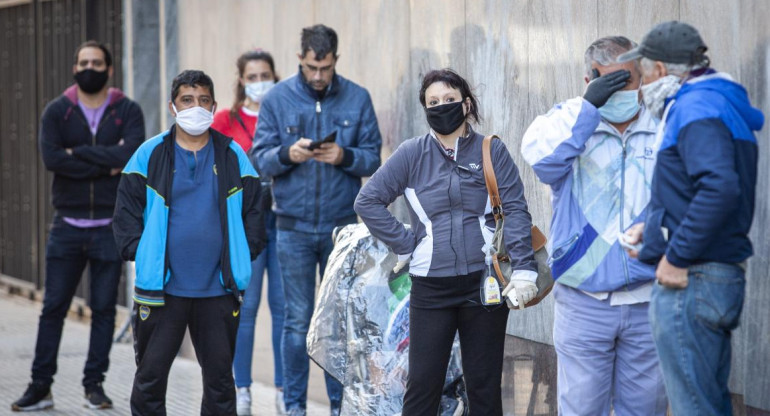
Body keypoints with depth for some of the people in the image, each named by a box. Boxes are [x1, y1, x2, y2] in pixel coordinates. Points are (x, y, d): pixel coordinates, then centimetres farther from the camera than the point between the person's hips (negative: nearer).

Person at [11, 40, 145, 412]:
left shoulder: (127, 111, 2)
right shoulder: (57, 111, 4)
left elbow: (131, 154, -16)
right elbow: (51, 157, -12)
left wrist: (79, 152, -12)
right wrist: (105, 165, -14)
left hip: (109, 226, 0)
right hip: (67, 225, 1)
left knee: (104, 309, 5)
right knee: (53, 307, 3)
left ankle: (94, 384, 14)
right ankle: (40, 386, 9)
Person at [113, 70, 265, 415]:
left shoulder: (233, 156, 6)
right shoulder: (150, 154, 1)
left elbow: (253, 210, 10)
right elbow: (126, 209, 3)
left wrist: (246, 254, 0)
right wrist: (138, 253, -6)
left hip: (218, 290, 1)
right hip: (161, 288, -1)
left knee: (219, 376, 9)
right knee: (151, 375, 2)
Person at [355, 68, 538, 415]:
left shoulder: (492, 151, 2)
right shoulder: (412, 153, 2)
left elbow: (515, 211, -3)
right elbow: (368, 201, 3)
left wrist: (523, 269, -13)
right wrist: (405, 245, -3)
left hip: (484, 284, 0)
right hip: (430, 287, 0)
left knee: (484, 386, 8)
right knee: (422, 386, 3)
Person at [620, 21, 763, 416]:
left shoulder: (694, 107, -14)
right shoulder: (720, 103, 17)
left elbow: (720, 187, -29)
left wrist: (678, 257, -23)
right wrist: (653, 229, 18)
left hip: (690, 281, -11)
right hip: (722, 277, 11)